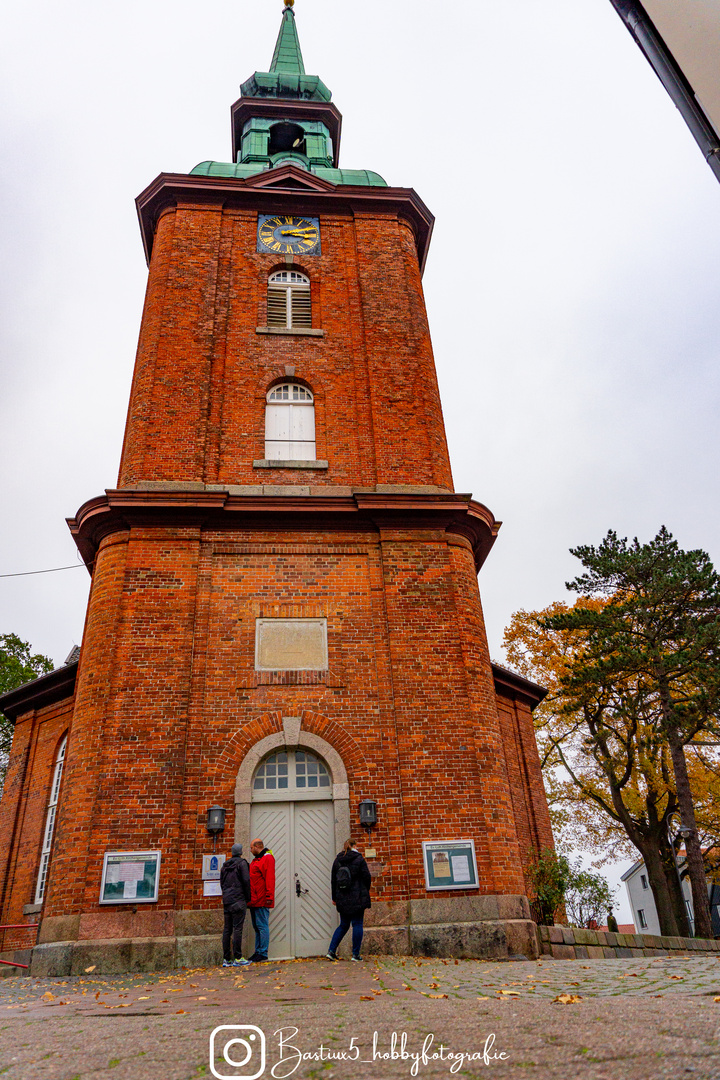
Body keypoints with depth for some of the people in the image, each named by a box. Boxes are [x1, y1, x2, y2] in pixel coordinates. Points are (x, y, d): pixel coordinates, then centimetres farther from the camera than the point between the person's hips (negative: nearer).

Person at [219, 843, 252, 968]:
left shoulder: (225, 865, 15)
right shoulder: (241, 863, -5)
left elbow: (222, 883, 18)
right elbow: (246, 881, -10)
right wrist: (248, 897, 0)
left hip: (226, 901, 7)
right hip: (238, 900, -7)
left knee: (227, 929, 8)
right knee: (237, 929, -5)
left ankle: (226, 959, 10)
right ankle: (238, 958, -5)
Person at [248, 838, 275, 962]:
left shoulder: (268, 858, -11)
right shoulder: (256, 860, 20)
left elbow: (270, 879, -18)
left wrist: (269, 897, -23)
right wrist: (250, 898, 17)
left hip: (262, 901, -10)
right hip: (254, 901, 10)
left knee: (262, 926, -6)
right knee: (257, 927, 13)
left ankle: (263, 954, -1)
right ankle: (258, 952, 20)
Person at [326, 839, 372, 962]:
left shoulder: (337, 861, 7)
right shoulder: (359, 859, -6)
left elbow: (333, 880, 10)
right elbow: (367, 877, -5)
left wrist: (334, 897, 17)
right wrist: (365, 892, 12)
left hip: (342, 899, 5)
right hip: (357, 898, -4)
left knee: (343, 925, 15)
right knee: (357, 924, 4)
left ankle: (331, 950, 8)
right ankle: (356, 954, 5)